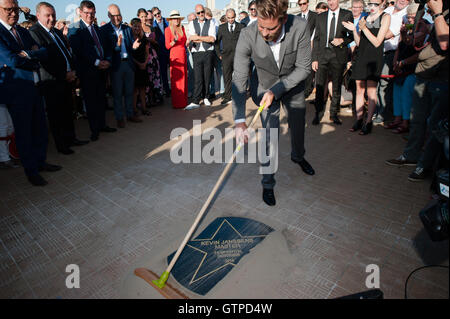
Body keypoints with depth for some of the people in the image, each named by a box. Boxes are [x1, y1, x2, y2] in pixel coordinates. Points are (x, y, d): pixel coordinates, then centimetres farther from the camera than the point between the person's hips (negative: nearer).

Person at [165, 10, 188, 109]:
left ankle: (184, 101, 15)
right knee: (176, 79, -7)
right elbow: (167, 46, -4)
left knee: (184, 78, 7)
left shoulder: (182, 28, 14)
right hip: (174, 55, -5)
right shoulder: (168, 29, -1)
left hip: (183, 54, 6)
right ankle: (177, 103, -2)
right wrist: (174, 41, -19)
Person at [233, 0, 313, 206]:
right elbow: (239, 79, -30)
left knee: (298, 127, 19)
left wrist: (275, 90, -29)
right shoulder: (247, 36, -31)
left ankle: (298, 156, 52)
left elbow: (304, 68, -20)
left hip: (293, 85, 2)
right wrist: (240, 120, -37)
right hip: (265, 87, -1)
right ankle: (268, 184, 9)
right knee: (269, 136, -9)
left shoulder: (300, 28, -29)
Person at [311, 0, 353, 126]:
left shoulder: (347, 15, 7)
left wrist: (342, 40, -12)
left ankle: (334, 114, 18)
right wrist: (314, 58, 1)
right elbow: (316, 39, 9)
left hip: (339, 55, -1)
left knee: (337, 86, 6)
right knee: (319, 86, -5)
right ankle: (318, 114, 6)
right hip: (322, 54, 1)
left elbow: (353, 35, 9)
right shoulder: (321, 16, 12)